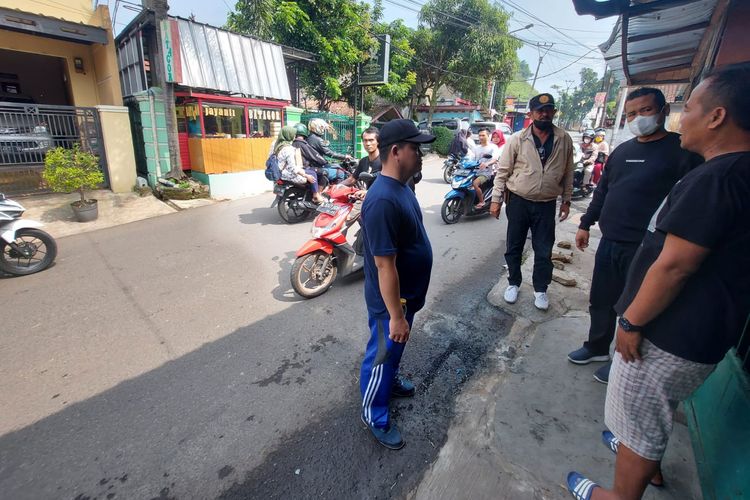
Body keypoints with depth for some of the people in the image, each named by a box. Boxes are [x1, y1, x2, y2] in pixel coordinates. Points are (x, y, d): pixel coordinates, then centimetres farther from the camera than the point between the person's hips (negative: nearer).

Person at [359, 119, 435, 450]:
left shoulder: (401, 186, 2)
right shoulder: (383, 201, -31)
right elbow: (384, 266, -29)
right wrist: (395, 316, -22)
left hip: (407, 293, 9)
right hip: (391, 300, -9)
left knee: (394, 349, 29)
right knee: (382, 355, 11)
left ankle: (390, 379, 55)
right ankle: (374, 415, 34)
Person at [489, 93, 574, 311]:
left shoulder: (564, 140, 2)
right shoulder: (517, 139, -5)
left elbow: (568, 172, 9)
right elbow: (503, 171, -4)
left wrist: (566, 200, 8)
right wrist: (496, 199, -7)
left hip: (547, 205, 2)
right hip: (518, 202, -1)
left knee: (544, 251, 8)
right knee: (514, 247, 10)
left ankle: (540, 289, 26)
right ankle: (513, 283, 29)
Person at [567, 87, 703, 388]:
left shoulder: (683, 150, -7)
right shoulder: (622, 151, 13)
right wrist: (586, 224, 18)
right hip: (609, 243, 6)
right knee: (600, 301, 16)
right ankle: (597, 347, 35)